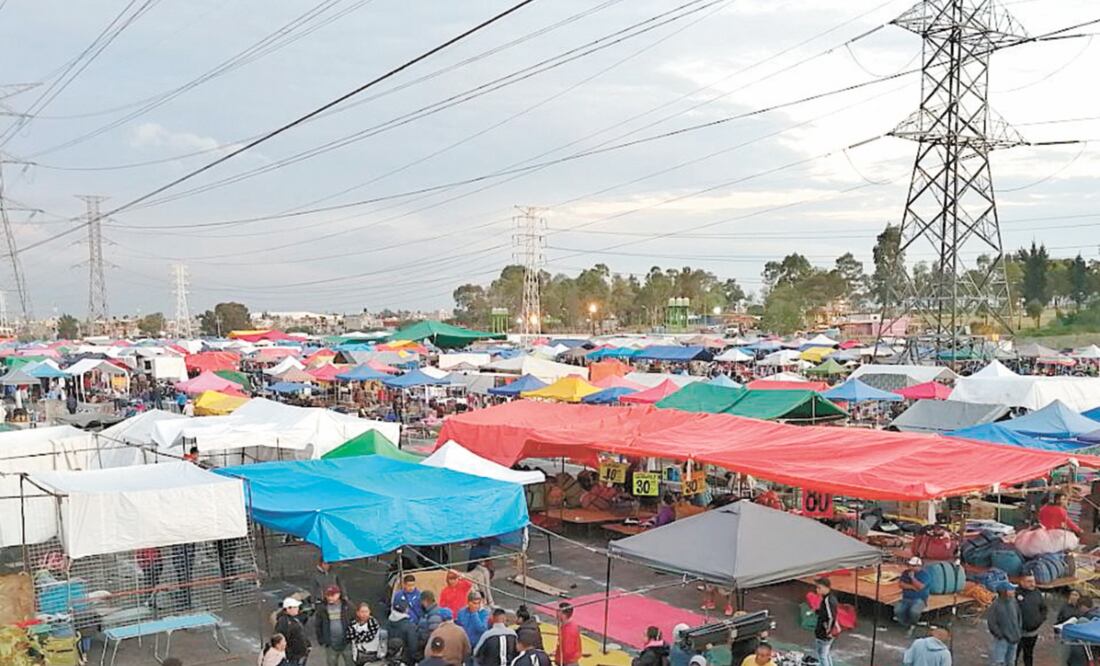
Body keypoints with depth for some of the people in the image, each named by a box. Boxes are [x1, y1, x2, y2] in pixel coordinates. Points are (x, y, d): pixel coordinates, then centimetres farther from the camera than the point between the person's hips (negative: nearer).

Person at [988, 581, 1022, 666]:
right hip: (1002, 640, -6)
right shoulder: (995, 606, -21)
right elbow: (991, 623, -16)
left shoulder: (1014, 602, -3)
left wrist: (1019, 633, 6)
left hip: (1014, 639, 6)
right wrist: (1001, 636, -14)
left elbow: (1019, 617, 11)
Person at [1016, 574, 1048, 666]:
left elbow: (1044, 608, 15)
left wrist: (1041, 620, 3)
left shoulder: (1037, 593, 3)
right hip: (1019, 632, -6)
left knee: (1029, 655, 21)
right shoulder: (1016, 593, -17)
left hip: (1033, 632, 6)